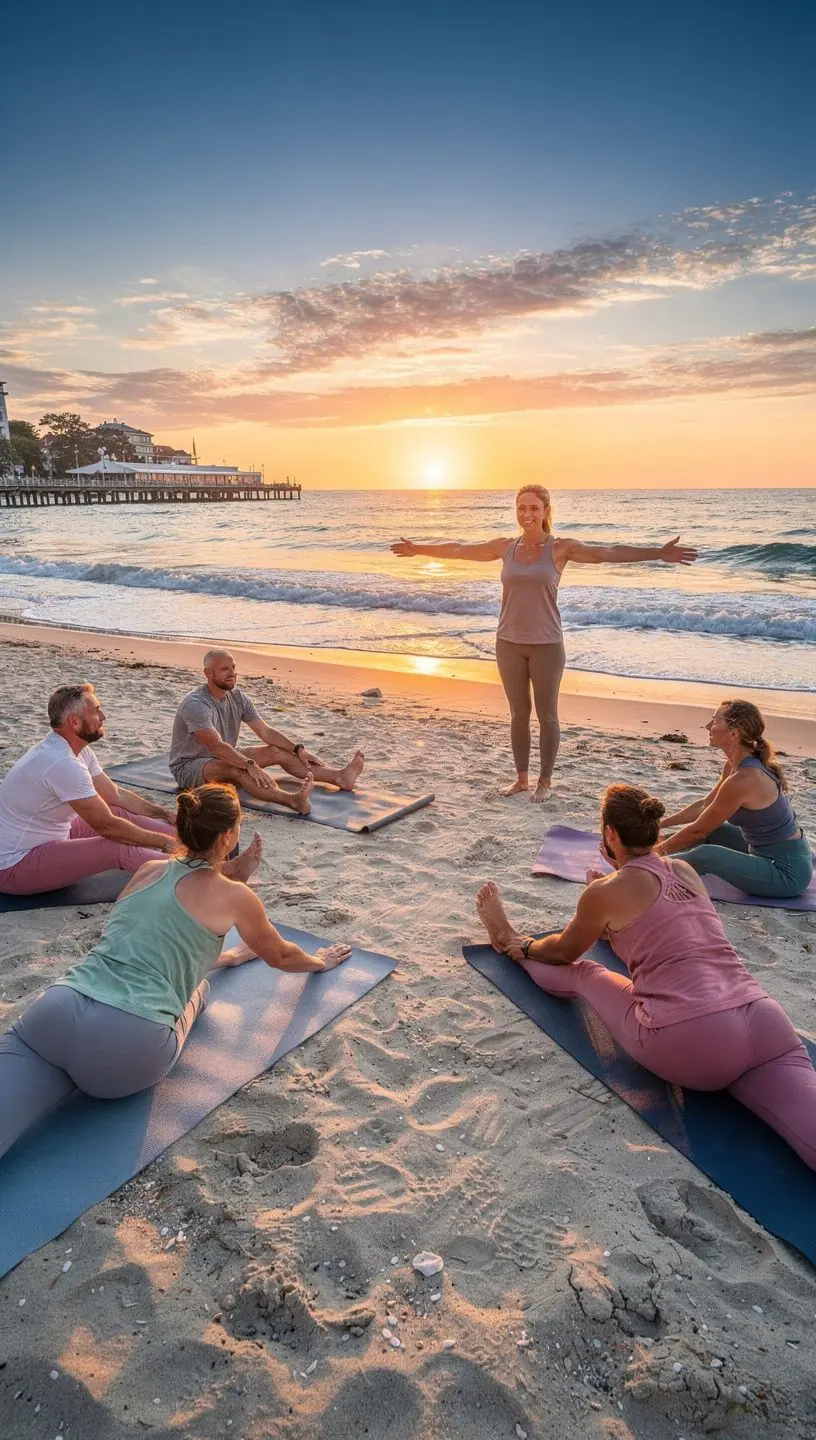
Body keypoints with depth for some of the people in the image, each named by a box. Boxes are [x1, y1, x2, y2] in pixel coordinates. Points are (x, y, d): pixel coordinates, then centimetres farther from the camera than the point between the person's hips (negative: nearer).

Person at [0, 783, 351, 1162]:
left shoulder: (149, 870, 22)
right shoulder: (233, 895, 7)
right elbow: (279, 956, 25)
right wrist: (320, 961, 46)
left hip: (56, 1010, 4)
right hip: (127, 1044, -4)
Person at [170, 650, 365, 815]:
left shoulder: (237, 697, 0)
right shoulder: (195, 704, -26)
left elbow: (265, 731, 3)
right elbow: (217, 747, -37)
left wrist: (298, 748, -9)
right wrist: (250, 765, -49)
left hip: (225, 758, 8)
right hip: (189, 767, -8)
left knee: (278, 752, -6)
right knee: (235, 768, -39)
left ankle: (340, 777, -15)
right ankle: (292, 799, -63)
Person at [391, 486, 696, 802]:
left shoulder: (560, 547, -6)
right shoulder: (505, 547, 4)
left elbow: (609, 553, -15)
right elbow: (457, 550, 14)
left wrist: (658, 553, -25)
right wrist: (418, 549, 22)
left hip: (546, 645, -3)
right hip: (509, 643, 3)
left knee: (546, 715, 6)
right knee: (518, 713, 12)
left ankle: (545, 781, 20)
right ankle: (522, 778, 26)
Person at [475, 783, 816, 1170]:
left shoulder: (605, 892, 3)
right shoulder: (687, 871, 21)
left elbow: (564, 953, 23)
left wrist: (522, 946, 45)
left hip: (687, 1043, -5)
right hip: (763, 1020, 5)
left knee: (580, 975, 22)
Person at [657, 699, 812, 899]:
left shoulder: (743, 779, -27)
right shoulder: (734, 765, 0)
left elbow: (697, 831, -17)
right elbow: (703, 806, 14)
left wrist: (656, 851, -6)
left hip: (787, 871, -10)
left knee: (706, 855, -25)